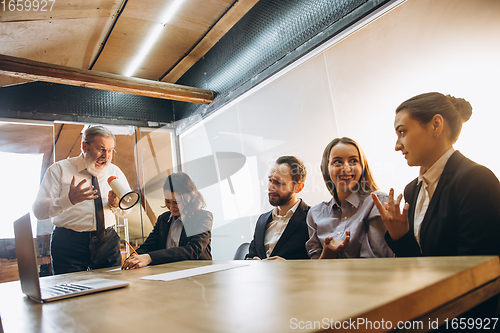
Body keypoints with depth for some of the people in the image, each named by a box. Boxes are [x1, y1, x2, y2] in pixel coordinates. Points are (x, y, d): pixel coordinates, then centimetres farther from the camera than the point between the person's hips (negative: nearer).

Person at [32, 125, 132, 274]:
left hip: (107, 242, 3)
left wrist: (116, 204, -13)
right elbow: (38, 210, -12)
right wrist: (69, 200, -29)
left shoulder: (115, 172, 8)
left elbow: (126, 211, 10)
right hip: (69, 244, -3)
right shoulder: (59, 169, -3)